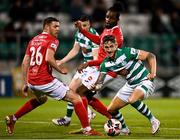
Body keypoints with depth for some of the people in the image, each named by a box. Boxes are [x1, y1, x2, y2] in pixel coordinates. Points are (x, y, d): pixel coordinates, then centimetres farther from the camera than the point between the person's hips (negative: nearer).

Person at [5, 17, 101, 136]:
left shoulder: (33, 40, 16)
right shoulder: (53, 40, -5)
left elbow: (25, 63, 15)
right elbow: (49, 59, -22)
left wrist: (26, 83, 20)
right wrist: (60, 69, -7)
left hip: (32, 81, 8)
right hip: (45, 81, -8)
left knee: (41, 99, 40)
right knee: (76, 99, -1)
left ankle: (12, 119, 39)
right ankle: (87, 129, -8)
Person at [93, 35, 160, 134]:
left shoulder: (126, 52, -22)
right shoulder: (106, 64, -6)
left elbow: (151, 56, -15)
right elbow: (98, 84, -7)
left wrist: (153, 73, -24)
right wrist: (93, 87, -30)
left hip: (145, 82, -7)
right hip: (130, 85, 7)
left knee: (132, 100, -36)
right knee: (110, 110, 7)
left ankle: (154, 121, -17)